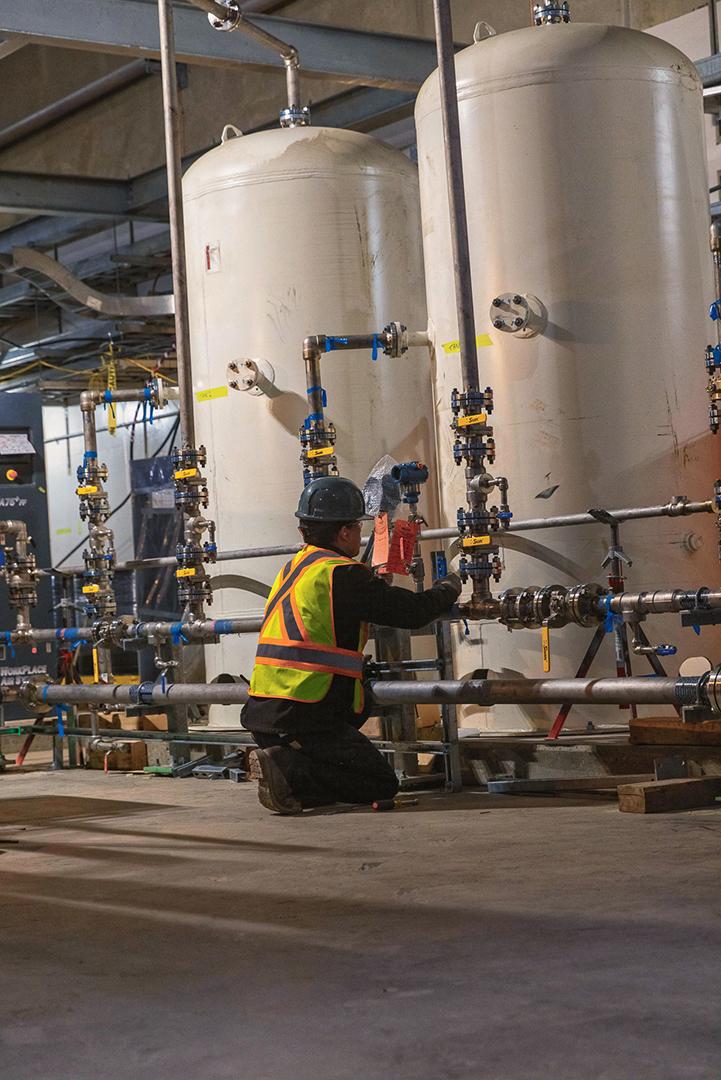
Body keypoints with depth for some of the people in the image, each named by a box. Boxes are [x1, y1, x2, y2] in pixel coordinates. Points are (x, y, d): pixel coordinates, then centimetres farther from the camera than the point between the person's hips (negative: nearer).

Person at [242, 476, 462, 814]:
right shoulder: (343, 574, -10)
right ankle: (290, 774, -18)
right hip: (306, 720, -9)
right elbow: (414, 611, -5)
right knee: (382, 785, 0)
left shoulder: (291, 568, 15)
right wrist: (449, 588, 14)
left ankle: (282, 765, 3)